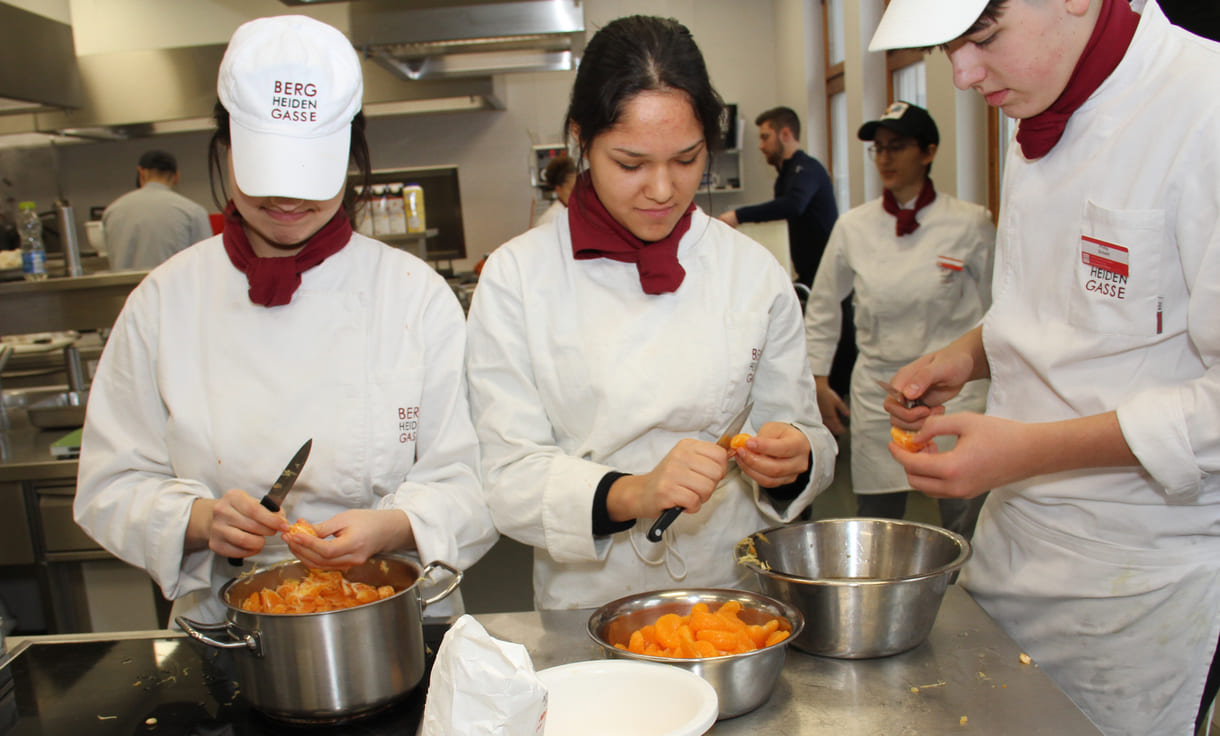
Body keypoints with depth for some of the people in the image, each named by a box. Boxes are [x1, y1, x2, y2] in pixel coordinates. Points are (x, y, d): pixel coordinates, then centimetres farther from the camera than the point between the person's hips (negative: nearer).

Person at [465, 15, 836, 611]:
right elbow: (507, 475, -7)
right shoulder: (516, 277, -3)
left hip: (736, 592, 2)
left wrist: (792, 460, -13)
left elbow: (804, 434, 9)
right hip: (586, 604, -1)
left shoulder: (755, 272, 4)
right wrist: (629, 494, -23)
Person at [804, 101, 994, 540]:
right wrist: (819, 381, 11)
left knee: (964, 528, 3)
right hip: (877, 395, 2)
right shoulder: (853, 227, 2)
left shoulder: (971, 224, -4)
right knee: (875, 524, 9)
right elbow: (822, 308, 13)